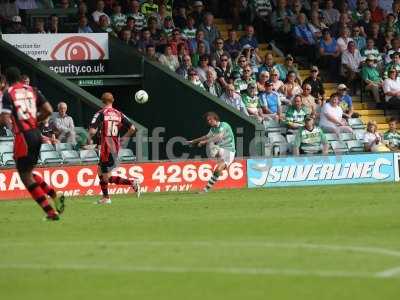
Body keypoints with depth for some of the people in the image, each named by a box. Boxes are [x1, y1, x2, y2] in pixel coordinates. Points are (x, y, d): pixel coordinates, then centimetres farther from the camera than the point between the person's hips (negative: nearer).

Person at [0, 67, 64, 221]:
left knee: (26, 176, 3)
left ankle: (51, 211, -2)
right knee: (29, 172, 23)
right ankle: (55, 196, 8)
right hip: (36, 134, 6)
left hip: (23, 136, -6)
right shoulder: (32, 90, 10)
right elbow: (48, 111, 5)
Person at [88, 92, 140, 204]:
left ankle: (132, 182, -18)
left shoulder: (101, 114, -8)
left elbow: (92, 131, -18)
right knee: (100, 170, 20)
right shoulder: (119, 114, 6)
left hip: (106, 148, -6)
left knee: (107, 178, -3)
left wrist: (89, 139, 3)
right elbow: (132, 128, 2)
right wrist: (124, 138, 18)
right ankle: (105, 197, 19)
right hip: (116, 147, 6)